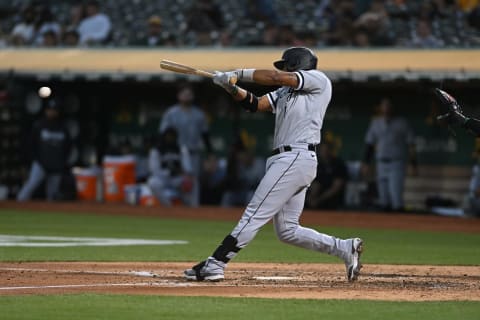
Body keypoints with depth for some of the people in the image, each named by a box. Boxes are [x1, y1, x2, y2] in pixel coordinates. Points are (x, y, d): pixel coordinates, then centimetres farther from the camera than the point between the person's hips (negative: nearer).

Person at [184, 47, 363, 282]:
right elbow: (255, 104, 15)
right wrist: (233, 88, -2)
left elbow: (277, 77, -10)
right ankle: (345, 248, 10)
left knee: (254, 214, -11)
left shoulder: (318, 80, 0)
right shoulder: (285, 92, 25)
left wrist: (238, 74, -5)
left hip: (296, 158, -10)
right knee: (287, 231, 8)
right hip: (286, 159, 10)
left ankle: (215, 264, -13)